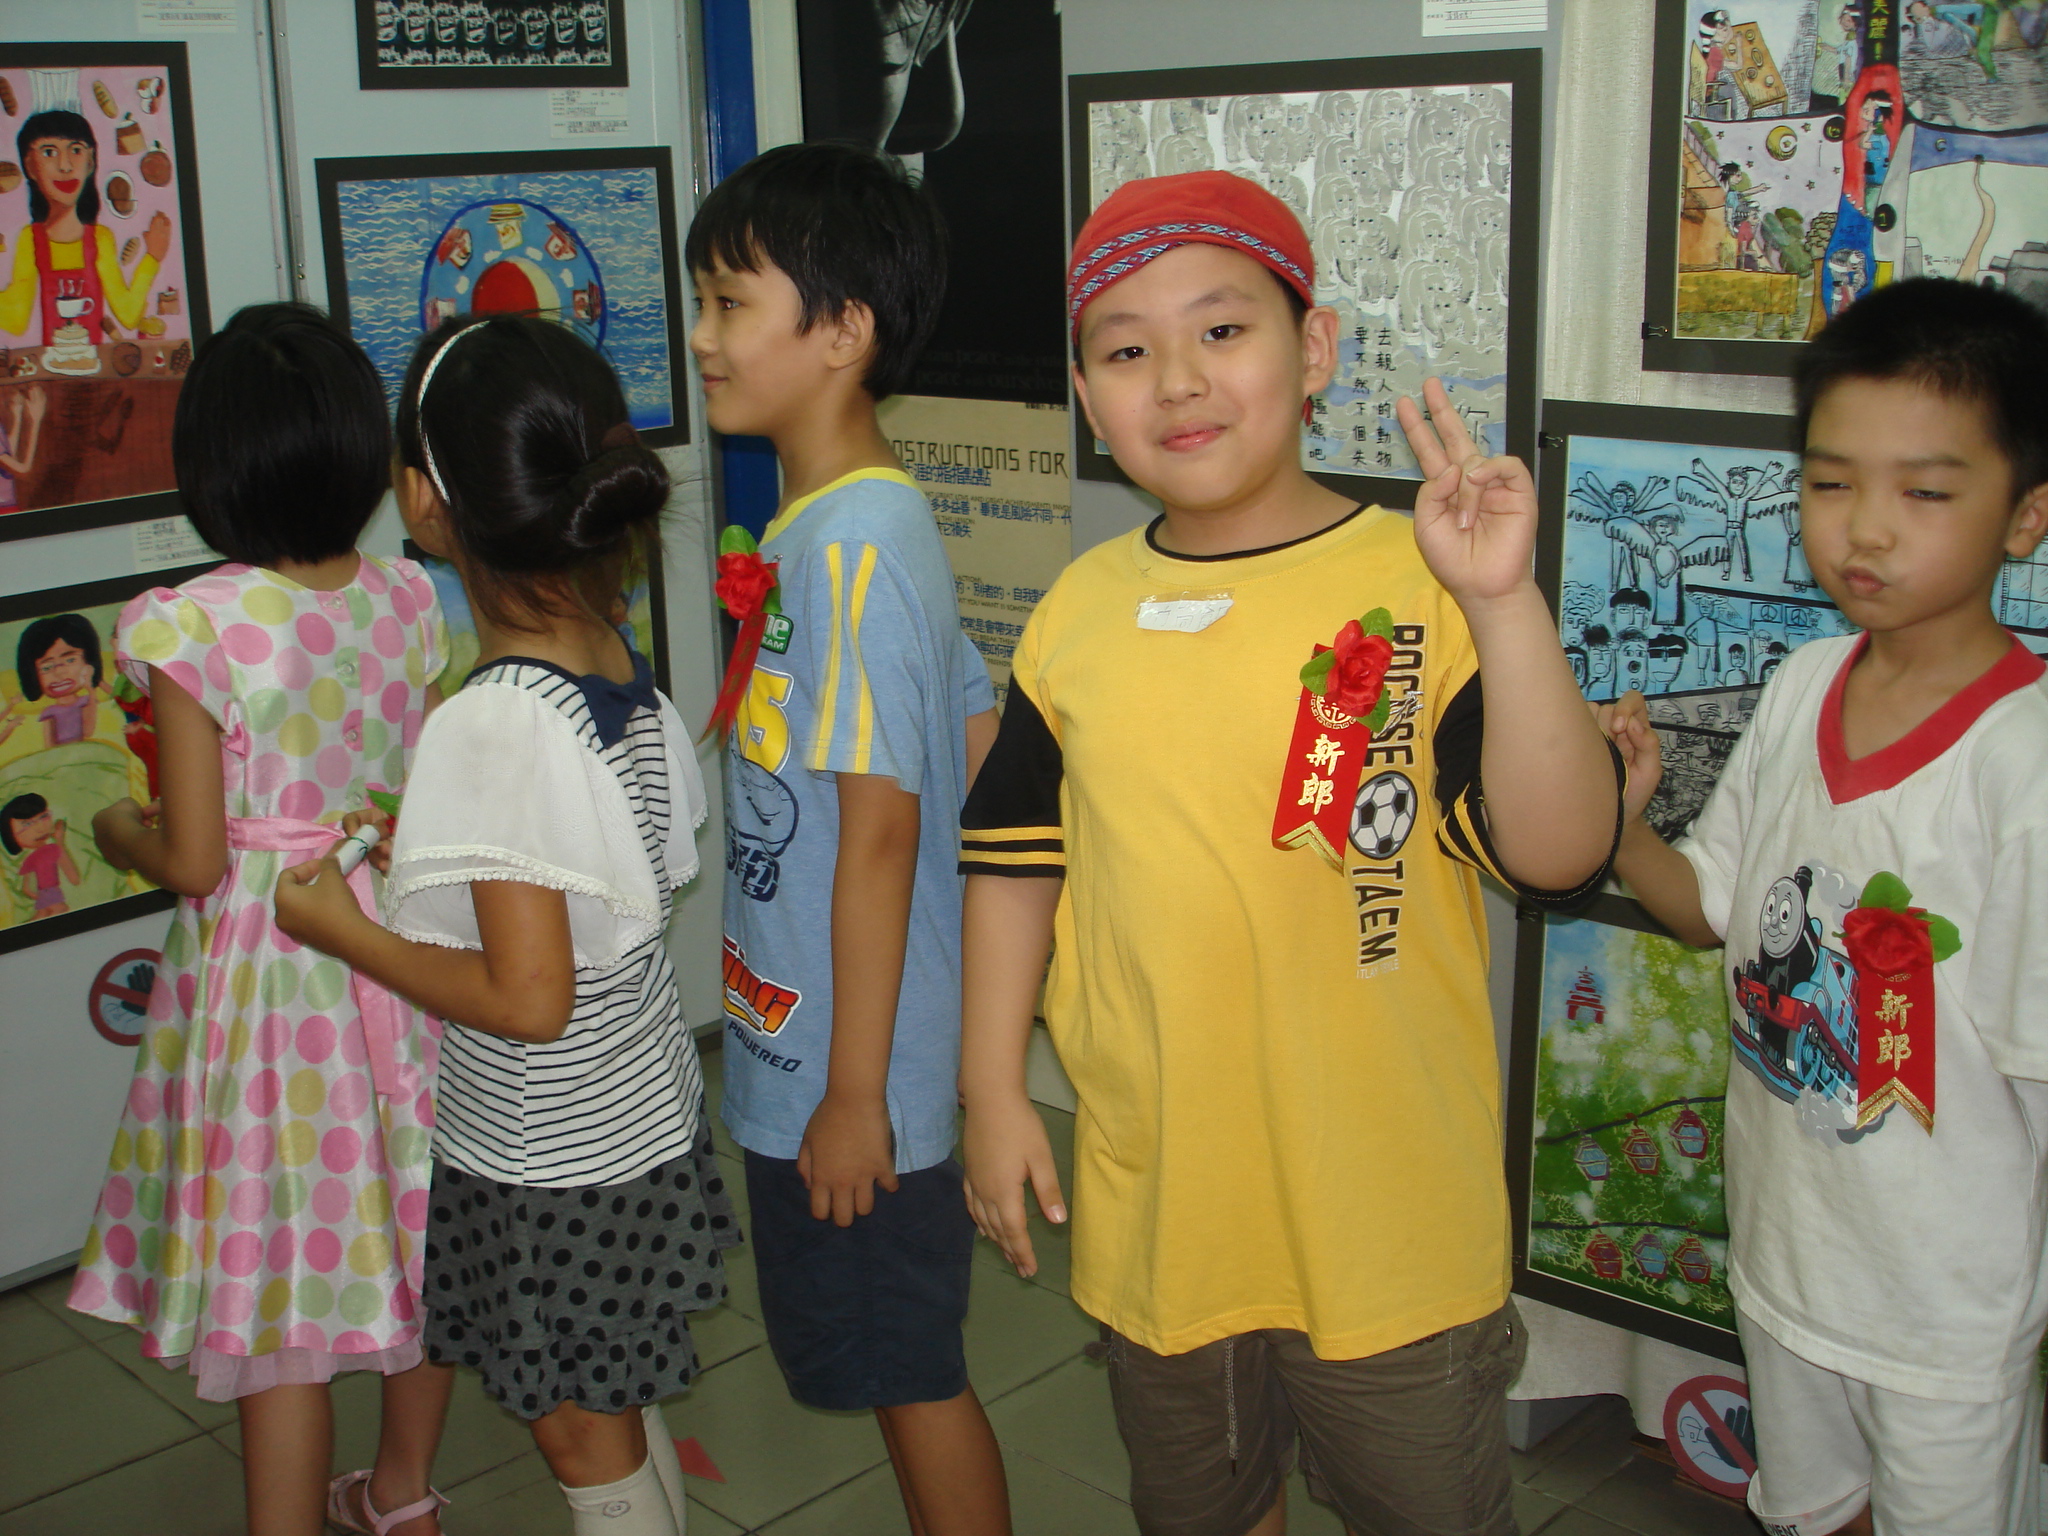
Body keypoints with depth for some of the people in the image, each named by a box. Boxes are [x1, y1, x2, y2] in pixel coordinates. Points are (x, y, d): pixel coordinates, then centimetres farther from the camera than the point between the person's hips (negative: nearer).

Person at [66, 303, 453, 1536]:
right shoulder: (408, 601, -4)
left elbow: (194, 860, -15)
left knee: (276, 1310, 7)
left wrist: (119, 832, 5)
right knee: (416, 1235, 22)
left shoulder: (195, 629, -18)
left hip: (266, 968, -5)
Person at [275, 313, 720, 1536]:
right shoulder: (620, 663, -4)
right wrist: (435, 852, 13)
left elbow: (527, 999, -27)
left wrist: (343, 929, -15)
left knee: (582, 1436, 13)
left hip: (552, 1161, -8)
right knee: (625, 1409, 24)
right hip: (642, 1114, 8)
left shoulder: (494, 724, -29)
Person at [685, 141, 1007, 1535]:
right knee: (901, 1365, 21)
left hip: (854, 1068, -9)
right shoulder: (854, 522, 7)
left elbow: (879, 827, -23)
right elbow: (986, 741, 13)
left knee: (913, 1371, 7)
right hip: (808, 1050, 9)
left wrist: (854, 1091, -19)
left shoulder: (850, 541, -22)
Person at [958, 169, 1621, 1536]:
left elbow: (1559, 854, -23)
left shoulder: (1419, 589, -14)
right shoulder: (1082, 612, -1)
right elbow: (1017, 856, 8)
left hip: (1389, 1230, -3)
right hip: (1152, 1212, 4)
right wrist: (995, 1092, 6)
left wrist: (1505, 605, -34)